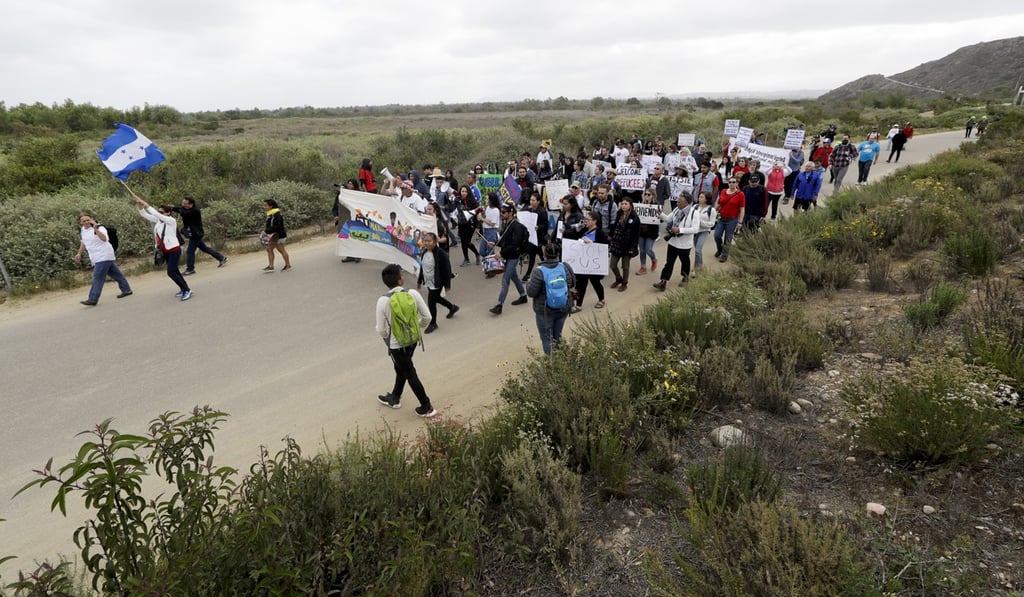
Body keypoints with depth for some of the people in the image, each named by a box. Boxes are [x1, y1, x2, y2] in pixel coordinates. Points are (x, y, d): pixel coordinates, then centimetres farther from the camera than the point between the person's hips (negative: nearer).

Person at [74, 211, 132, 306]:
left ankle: (92, 300, -9)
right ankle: (126, 290, 24)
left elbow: (104, 239, -36)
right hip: (96, 258, 8)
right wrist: (79, 253, 25)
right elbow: (83, 242, 29)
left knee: (98, 278, -10)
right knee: (116, 274, 15)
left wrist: (95, 229, -46)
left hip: (103, 256, -8)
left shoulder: (99, 228, -15)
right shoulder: (83, 230, 12)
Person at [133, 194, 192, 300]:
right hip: (165, 251, 8)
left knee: (171, 272, -13)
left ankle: (187, 290, -5)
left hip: (174, 250, -8)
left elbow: (156, 214, -27)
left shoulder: (171, 220, -16)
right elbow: (144, 214, 4)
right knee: (174, 271, 14)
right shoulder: (158, 220, 5)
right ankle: (184, 289, 25)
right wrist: (139, 204, -11)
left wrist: (145, 204, -24)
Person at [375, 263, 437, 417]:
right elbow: (427, 316, -8)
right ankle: (394, 398, 46)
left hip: (396, 344, -4)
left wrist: (387, 339, 8)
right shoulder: (413, 293, -15)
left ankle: (426, 407, 21)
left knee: (410, 374, 11)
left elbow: (381, 330, -15)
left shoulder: (383, 301, -22)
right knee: (401, 368, 26)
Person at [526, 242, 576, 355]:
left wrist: (528, 282, 2)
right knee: (558, 335, 23)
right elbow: (572, 283, 6)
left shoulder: (539, 271, -22)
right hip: (564, 308, 5)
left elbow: (531, 292, -18)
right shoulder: (565, 267, -9)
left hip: (545, 311, -4)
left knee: (546, 338, 11)